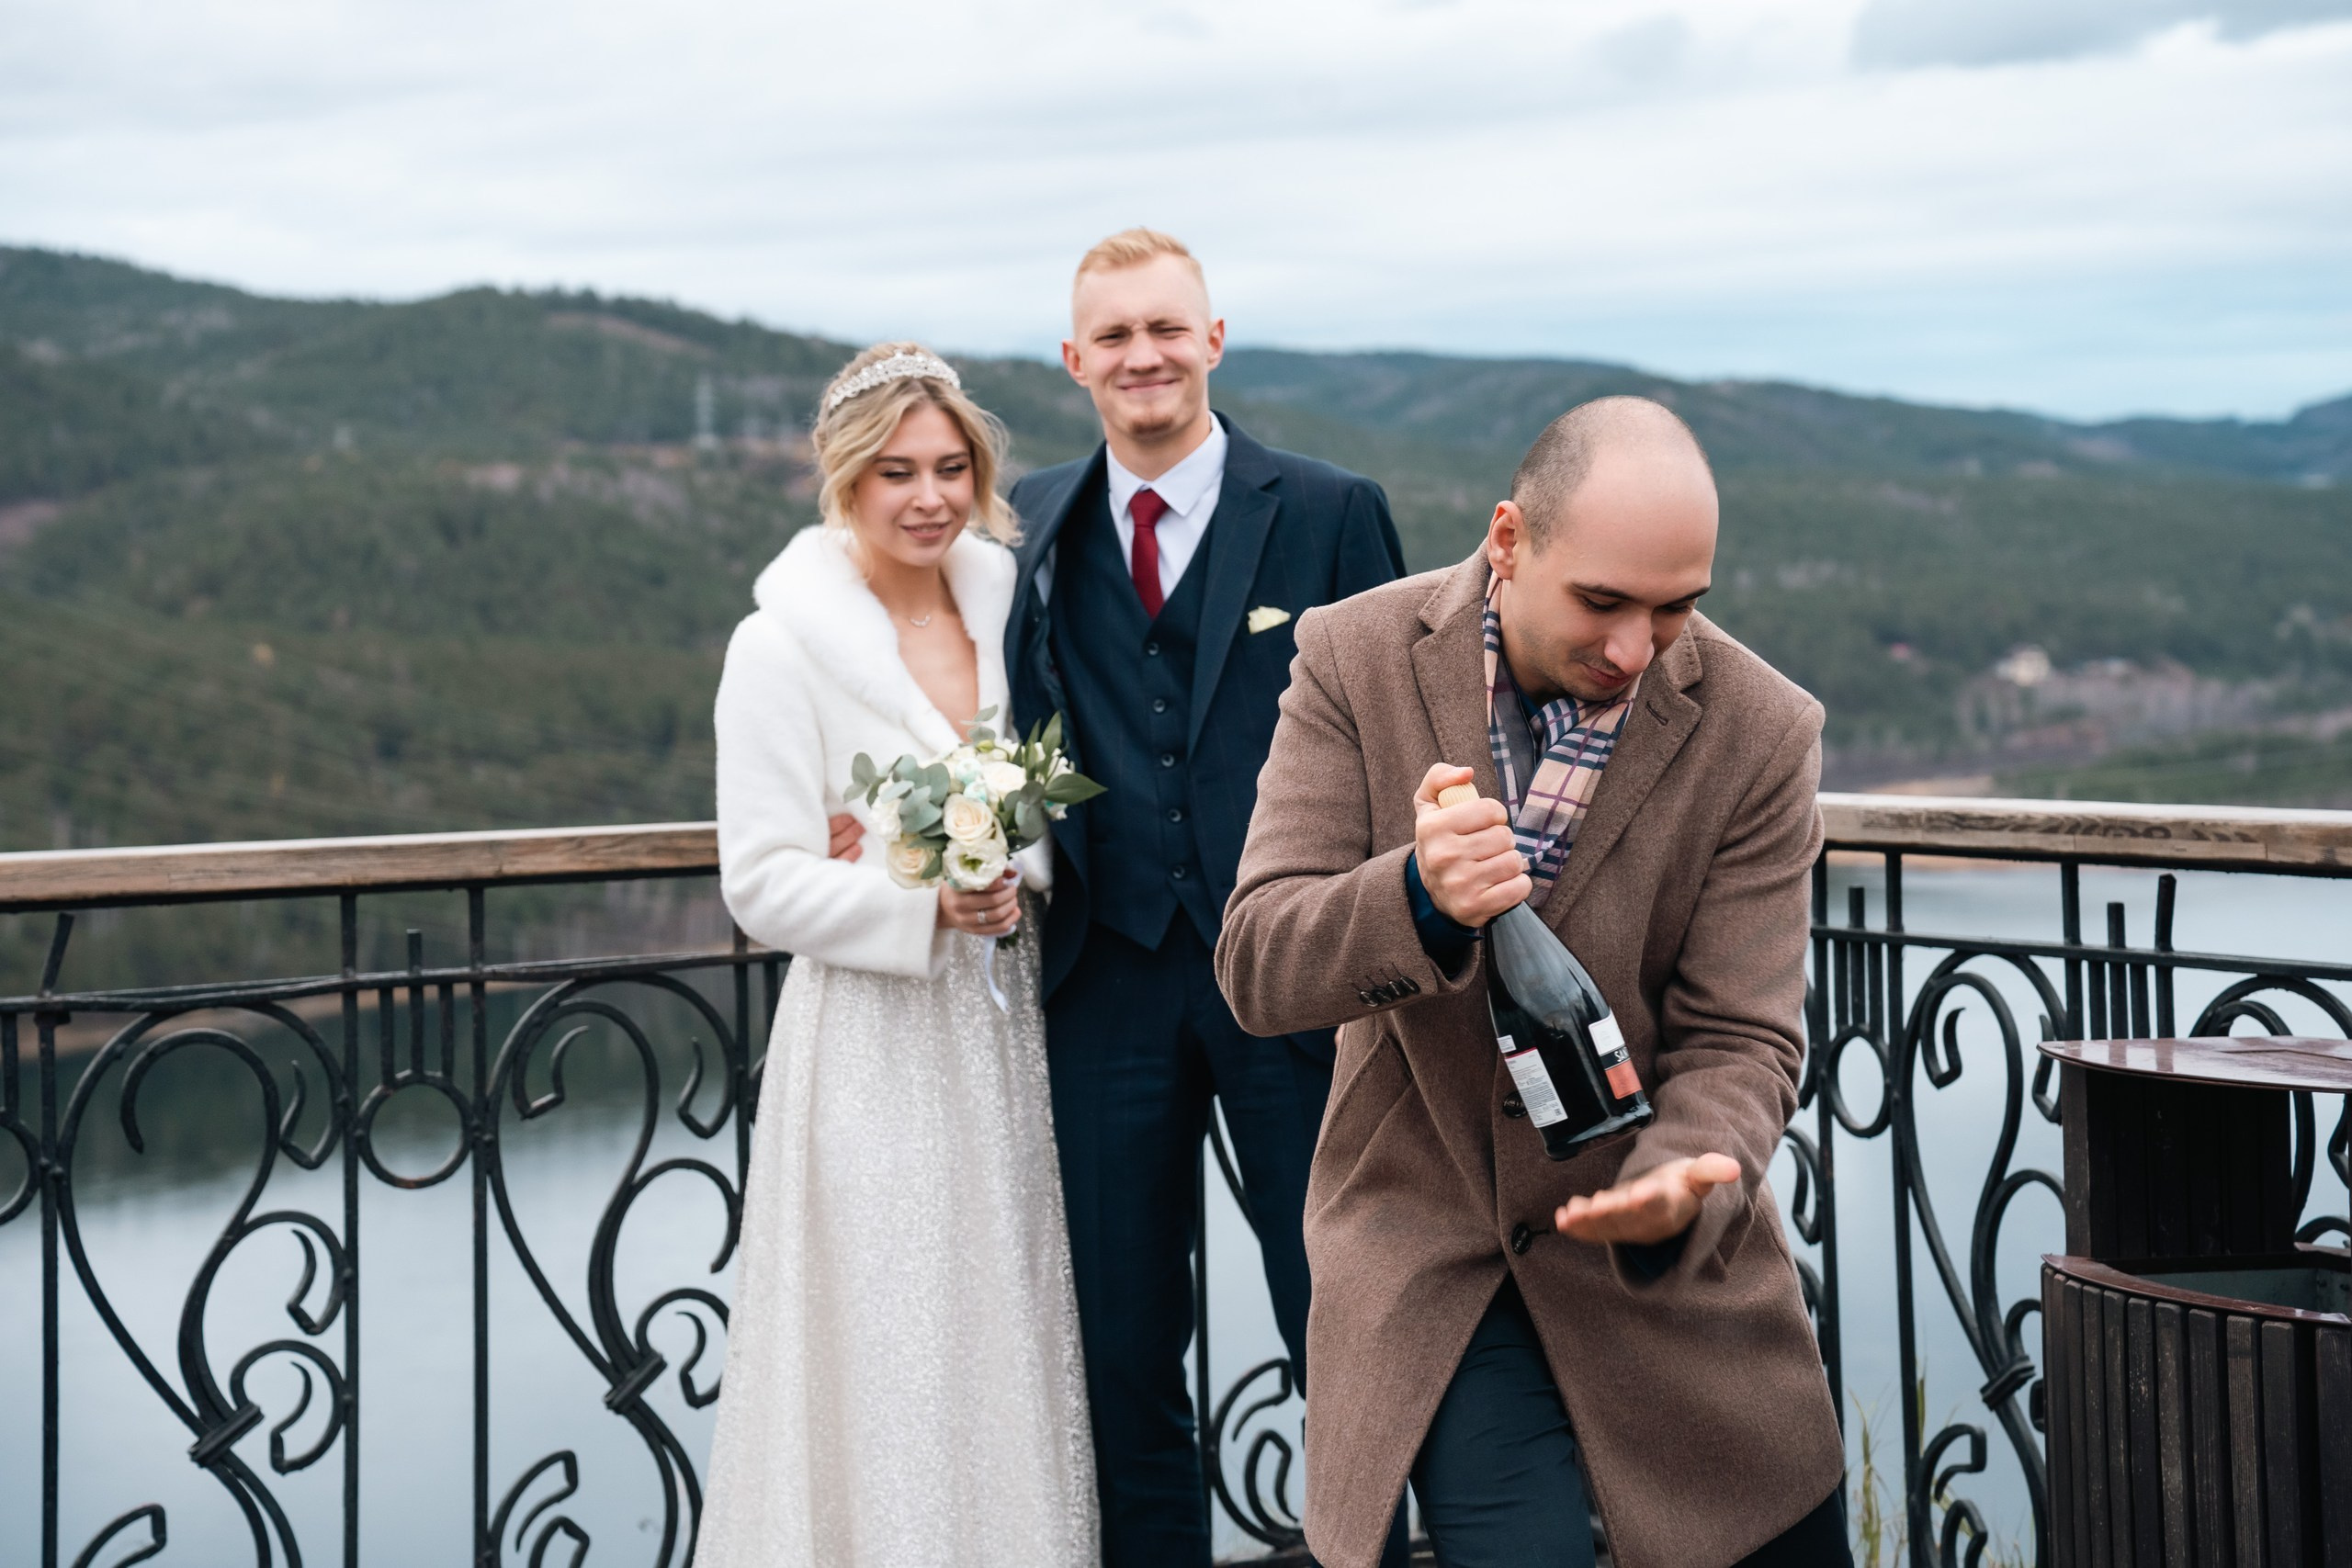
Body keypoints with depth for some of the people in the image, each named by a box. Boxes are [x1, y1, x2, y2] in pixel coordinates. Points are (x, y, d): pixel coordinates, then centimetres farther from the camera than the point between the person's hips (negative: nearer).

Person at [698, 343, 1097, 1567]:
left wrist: (1011, 872, -5)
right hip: (870, 1051, -5)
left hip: (1006, 1039, 5)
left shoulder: (1007, 606, 8)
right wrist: (923, 901, -24)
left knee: (1014, 1356, 9)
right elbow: (763, 884, -11)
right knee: (886, 1367, -3)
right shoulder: (782, 646, -8)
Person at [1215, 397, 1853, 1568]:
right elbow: (1256, 972, -14)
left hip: (1665, 1253, 1)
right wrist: (1415, 898, -34)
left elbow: (1739, 1042, -11)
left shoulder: (1758, 733, -12)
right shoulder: (1355, 661, -11)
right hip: (1425, 1240, -1)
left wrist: (1680, 1185, -32)